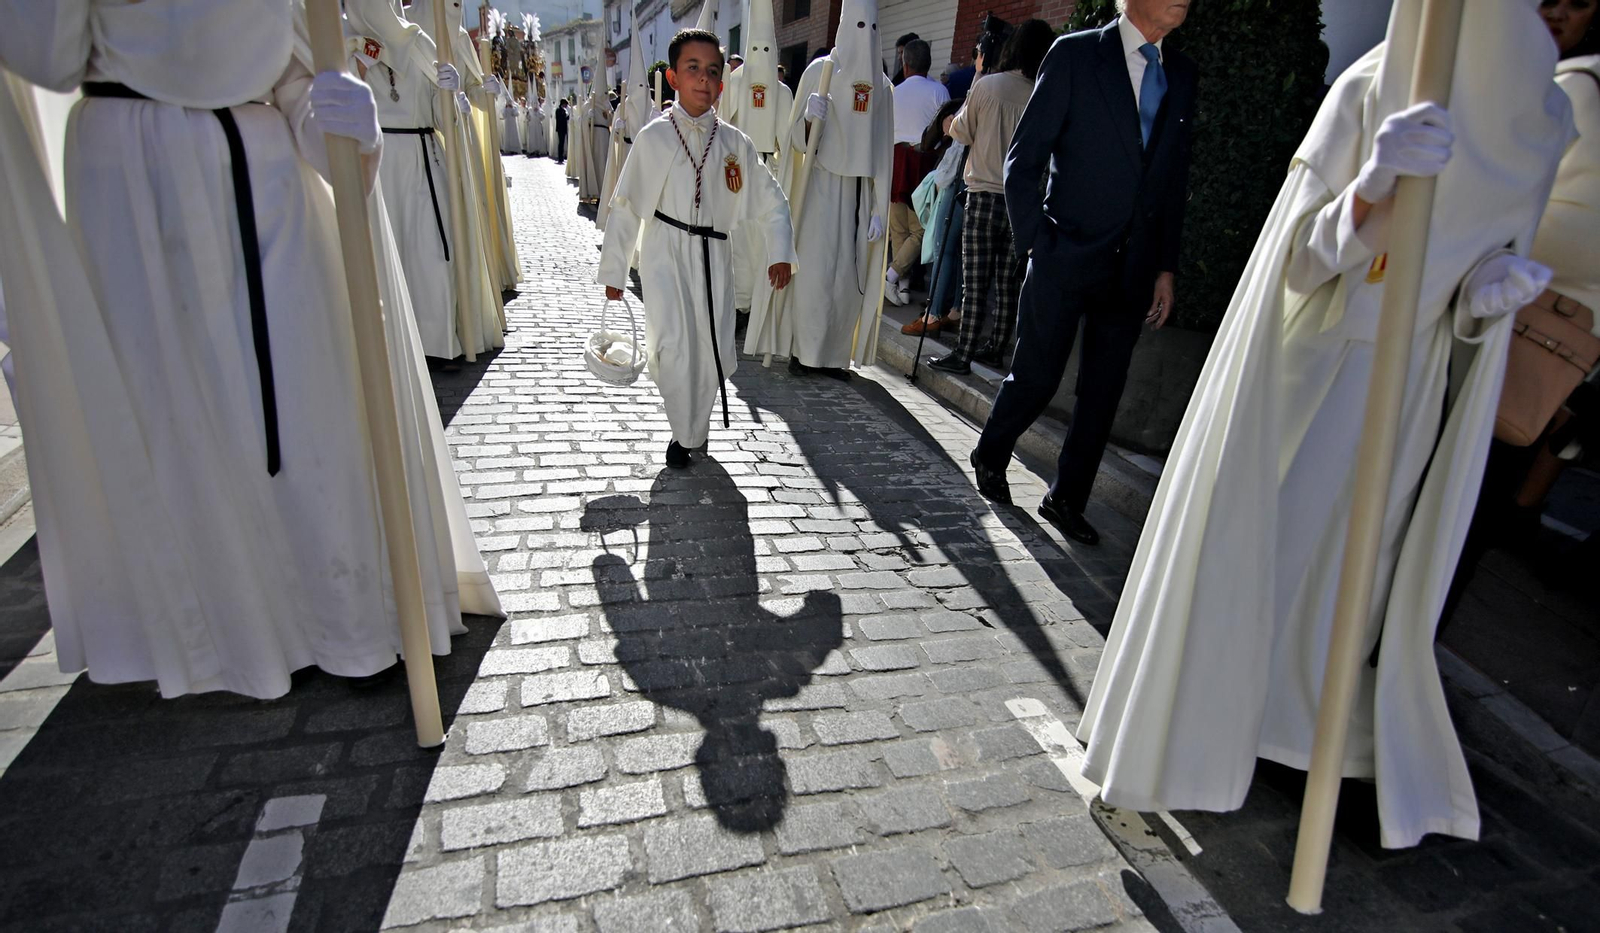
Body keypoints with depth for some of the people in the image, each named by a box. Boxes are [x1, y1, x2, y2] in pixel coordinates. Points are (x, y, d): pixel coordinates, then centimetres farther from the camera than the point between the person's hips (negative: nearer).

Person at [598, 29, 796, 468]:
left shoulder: (734, 143, 5)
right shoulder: (653, 137, -1)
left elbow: (770, 200, 9)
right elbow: (625, 207, 3)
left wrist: (780, 252, -7)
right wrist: (614, 270, 4)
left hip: (713, 256, 3)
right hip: (665, 254, -2)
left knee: (714, 352, 2)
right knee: (673, 349, -16)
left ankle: (694, 429, 27)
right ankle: (685, 432, 7)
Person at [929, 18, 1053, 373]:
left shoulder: (988, 85, -4)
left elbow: (961, 132, 7)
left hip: (985, 194, -2)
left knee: (975, 282, -1)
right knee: (1009, 283, 10)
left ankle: (963, 354, 0)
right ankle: (997, 350, 18)